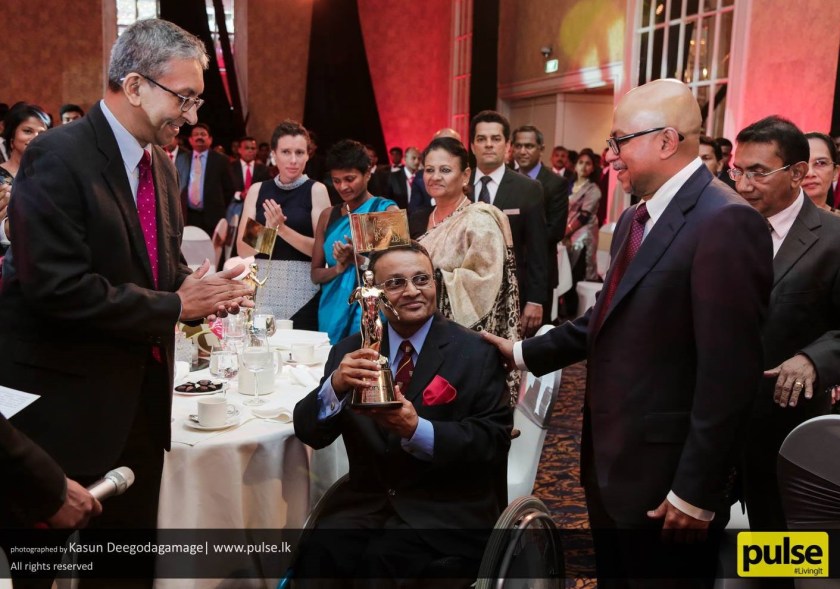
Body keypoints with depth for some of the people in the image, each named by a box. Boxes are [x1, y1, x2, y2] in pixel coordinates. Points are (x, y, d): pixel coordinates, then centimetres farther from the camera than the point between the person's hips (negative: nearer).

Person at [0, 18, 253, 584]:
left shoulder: (160, 164, 8)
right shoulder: (58, 156, -18)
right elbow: (57, 286, -26)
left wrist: (206, 292, -7)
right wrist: (175, 306, -20)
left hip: (141, 396, 8)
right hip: (69, 401, -7)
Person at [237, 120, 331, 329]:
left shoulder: (316, 190, 0)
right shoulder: (257, 190, 8)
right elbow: (243, 250, 4)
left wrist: (282, 229, -16)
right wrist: (267, 229, -14)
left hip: (302, 289, -2)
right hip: (262, 286, 2)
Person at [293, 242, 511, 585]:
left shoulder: (475, 353, -4)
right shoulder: (350, 351, 6)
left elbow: (494, 440, -9)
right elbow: (310, 433, 0)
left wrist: (417, 430, -24)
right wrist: (336, 385, -22)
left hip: (449, 513, -2)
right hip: (367, 505, 3)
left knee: (380, 562, -28)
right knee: (318, 555, -25)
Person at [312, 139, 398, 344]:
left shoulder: (387, 210, -1)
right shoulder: (328, 216, 12)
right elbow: (315, 274, 11)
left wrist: (359, 260, -18)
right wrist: (338, 268, -9)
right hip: (333, 312, 4)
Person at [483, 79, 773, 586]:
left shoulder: (725, 222, -20)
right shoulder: (635, 219, 11)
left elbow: (729, 372, -23)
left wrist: (696, 492, -21)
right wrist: (524, 353, 12)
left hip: (665, 479, -9)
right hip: (611, 464, 9)